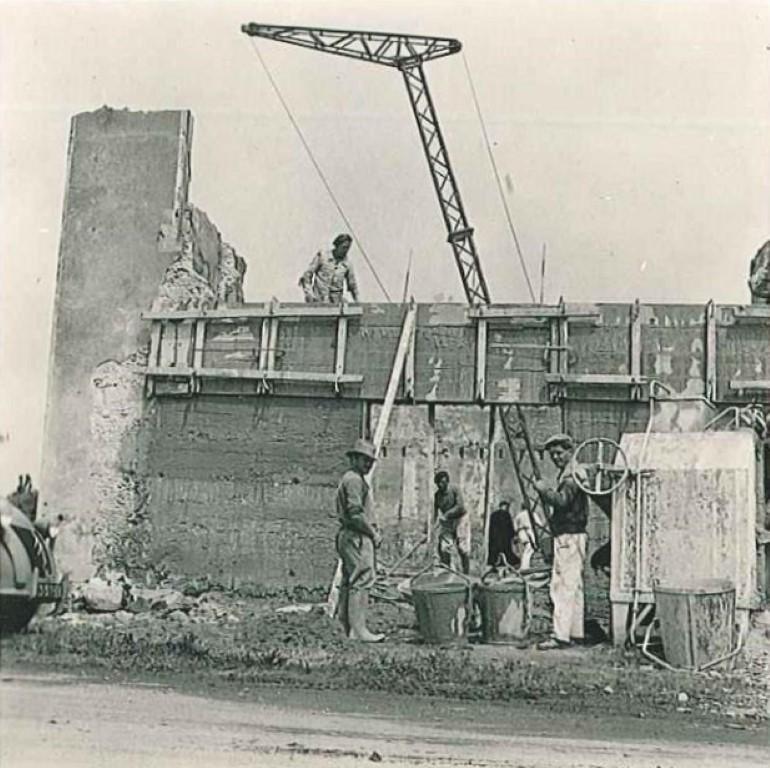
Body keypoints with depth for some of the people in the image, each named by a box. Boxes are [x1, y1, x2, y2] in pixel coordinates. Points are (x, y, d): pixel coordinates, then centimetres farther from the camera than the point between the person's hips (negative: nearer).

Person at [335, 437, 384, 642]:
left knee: (349, 582, 11)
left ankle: (347, 627, 14)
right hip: (356, 536, -11)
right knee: (361, 581, -13)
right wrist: (374, 533, -12)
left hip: (348, 536, 11)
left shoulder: (349, 479, 22)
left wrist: (373, 533, 15)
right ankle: (358, 629, -15)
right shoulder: (353, 479, -11)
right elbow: (356, 513, -20)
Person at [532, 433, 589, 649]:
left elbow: (562, 501, -25)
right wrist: (544, 491, 9)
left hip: (569, 536, -11)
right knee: (573, 587, 12)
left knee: (563, 587, -12)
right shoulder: (567, 474, 20)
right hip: (569, 536, 11)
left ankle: (561, 635, -13)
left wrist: (544, 489, -16)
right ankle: (575, 633, 18)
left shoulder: (572, 475, -12)